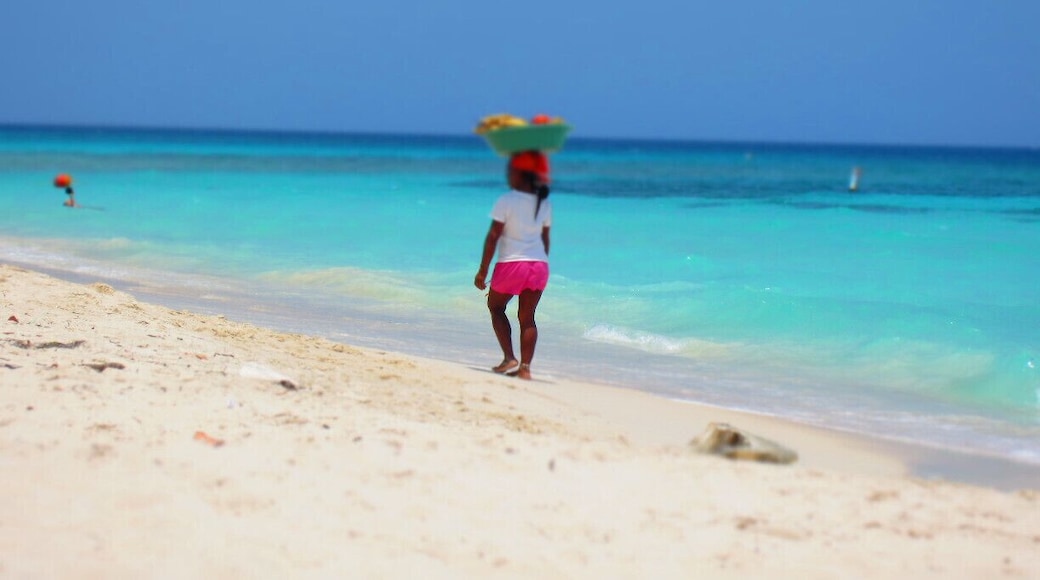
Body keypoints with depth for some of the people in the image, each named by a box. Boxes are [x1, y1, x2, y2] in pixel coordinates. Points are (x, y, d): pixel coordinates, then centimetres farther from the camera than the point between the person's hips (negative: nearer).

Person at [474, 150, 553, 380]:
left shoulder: (506, 201, -10)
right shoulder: (544, 204, 6)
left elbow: (493, 236, -10)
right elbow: (545, 239, 13)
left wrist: (482, 271, -6)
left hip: (511, 263, -4)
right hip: (539, 265, 5)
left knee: (496, 306, 16)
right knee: (527, 317, 11)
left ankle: (509, 357, 3)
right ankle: (525, 367, 7)